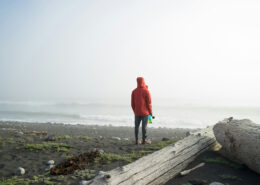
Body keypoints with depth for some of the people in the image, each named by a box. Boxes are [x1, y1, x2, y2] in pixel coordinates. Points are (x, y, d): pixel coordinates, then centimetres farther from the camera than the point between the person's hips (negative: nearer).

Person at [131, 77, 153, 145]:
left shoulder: (134, 91, 1)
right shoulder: (146, 91, -10)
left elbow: (132, 103, 4)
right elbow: (149, 103, -10)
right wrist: (151, 112, 1)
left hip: (137, 112, 4)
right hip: (145, 112, -4)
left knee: (136, 126, 8)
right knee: (144, 126, 1)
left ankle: (137, 140, 11)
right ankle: (144, 140, 6)